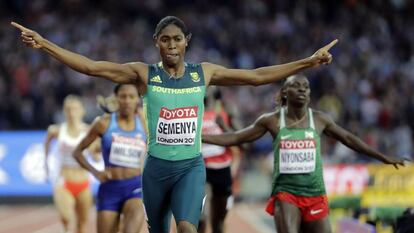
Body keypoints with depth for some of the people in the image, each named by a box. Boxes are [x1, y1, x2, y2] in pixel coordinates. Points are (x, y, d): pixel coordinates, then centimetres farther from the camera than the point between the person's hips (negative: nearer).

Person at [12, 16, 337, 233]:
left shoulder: (204, 73, 2)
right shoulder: (144, 74, -3)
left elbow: (257, 76, 5)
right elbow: (91, 66, -9)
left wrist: (307, 63, 2)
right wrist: (44, 44, -17)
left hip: (191, 166, -1)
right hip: (157, 167, 1)